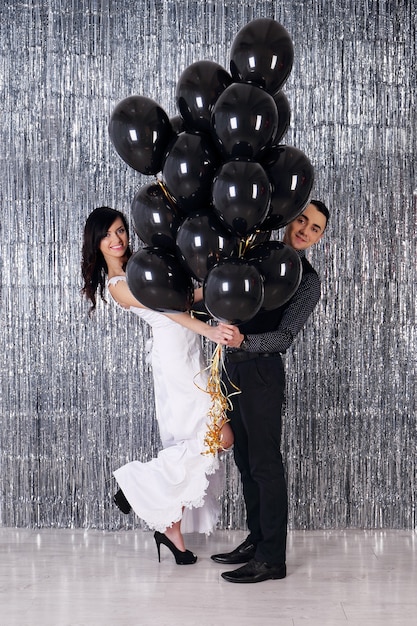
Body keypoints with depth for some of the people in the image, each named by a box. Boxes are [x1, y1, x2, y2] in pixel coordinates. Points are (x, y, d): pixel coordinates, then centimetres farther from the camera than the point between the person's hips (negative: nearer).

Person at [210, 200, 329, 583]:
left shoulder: (307, 280, -5)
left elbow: (284, 337, -16)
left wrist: (244, 341, -32)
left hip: (262, 372, -7)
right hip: (235, 368, 7)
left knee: (265, 464, -5)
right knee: (246, 461, 13)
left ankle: (272, 559, 1)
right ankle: (256, 541, 24)